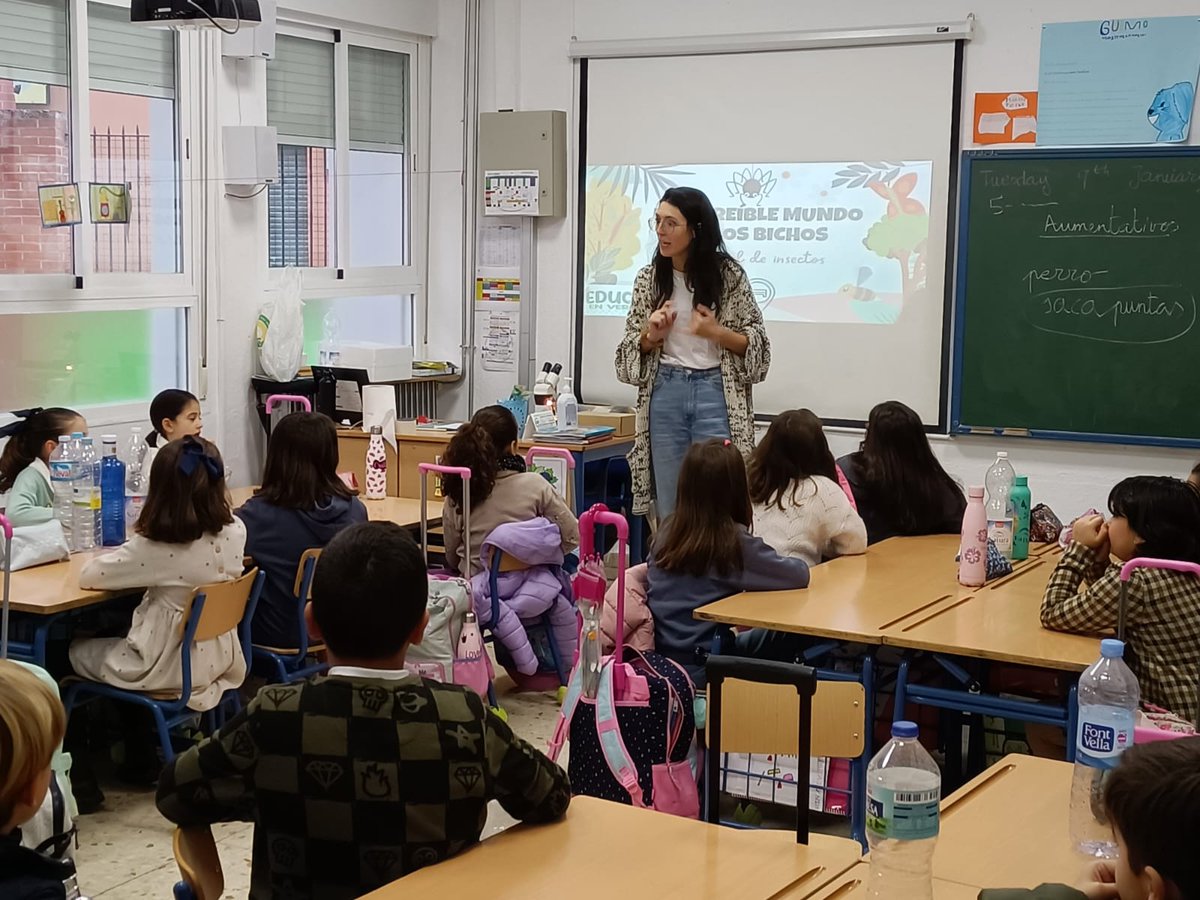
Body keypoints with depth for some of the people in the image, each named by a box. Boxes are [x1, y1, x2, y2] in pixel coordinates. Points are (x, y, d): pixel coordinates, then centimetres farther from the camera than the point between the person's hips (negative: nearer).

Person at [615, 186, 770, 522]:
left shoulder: (728, 274, -4)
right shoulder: (649, 279, 5)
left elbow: (756, 344, 0)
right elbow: (631, 349, 11)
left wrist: (717, 333, -16)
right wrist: (651, 336, -9)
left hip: (716, 391, -3)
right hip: (665, 391, 3)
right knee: (669, 508, 7)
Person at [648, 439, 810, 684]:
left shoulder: (667, 534, 0)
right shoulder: (734, 542, -17)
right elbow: (799, 575, -14)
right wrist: (801, 564, 10)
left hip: (660, 657, 6)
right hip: (701, 668, -6)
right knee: (789, 634, 13)